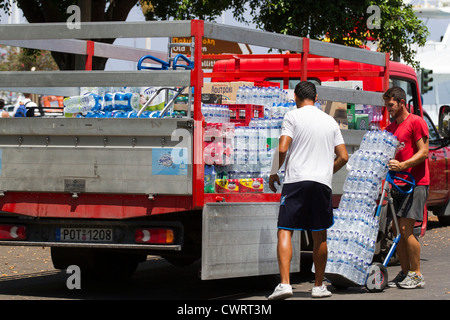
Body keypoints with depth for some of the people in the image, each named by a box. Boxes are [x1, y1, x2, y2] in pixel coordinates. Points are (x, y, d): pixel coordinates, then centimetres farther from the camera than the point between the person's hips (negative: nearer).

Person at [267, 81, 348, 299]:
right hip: (322, 183, 4)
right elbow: (343, 157, 12)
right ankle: (319, 286, 19)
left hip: (296, 180, -4)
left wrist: (273, 173, 6)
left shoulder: (293, 116, 1)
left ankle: (284, 283, -20)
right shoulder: (330, 121, 15)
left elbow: (282, 149, -9)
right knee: (319, 236, 12)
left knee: (285, 231, -5)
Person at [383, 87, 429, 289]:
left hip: (416, 183, -8)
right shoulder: (390, 128, 19)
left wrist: (402, 165, -23)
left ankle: (416, 275, -8)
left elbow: (423, 152, -11)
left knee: (405, 227, -14)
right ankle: (405, 273, 11)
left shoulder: (416, 122, -5)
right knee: (397, 229, 4)